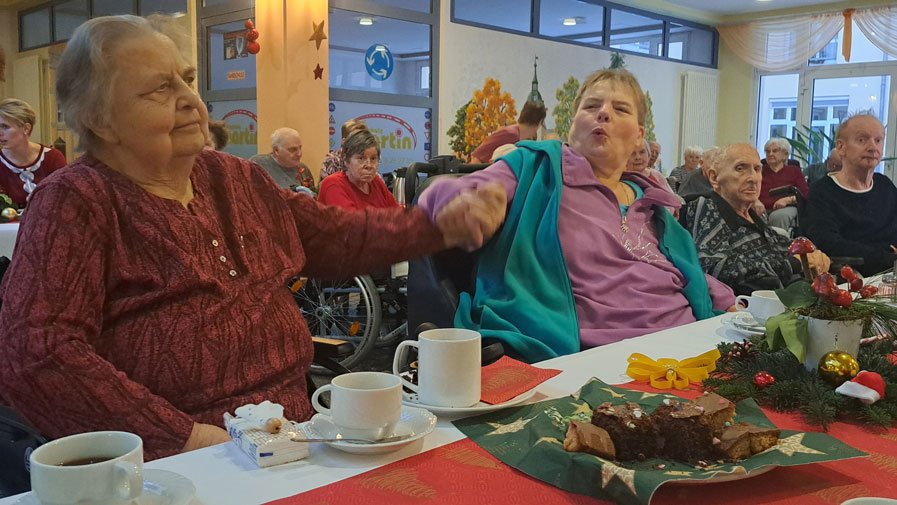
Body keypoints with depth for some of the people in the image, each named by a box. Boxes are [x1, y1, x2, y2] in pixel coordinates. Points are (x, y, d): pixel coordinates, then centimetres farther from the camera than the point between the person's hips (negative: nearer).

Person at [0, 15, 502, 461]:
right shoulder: (76, 203, -6)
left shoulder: (236, 177, 15)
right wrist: (181, 434, -22)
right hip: (178, 460, -6)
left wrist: (437, 226, 4)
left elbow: (333, 235, 17)